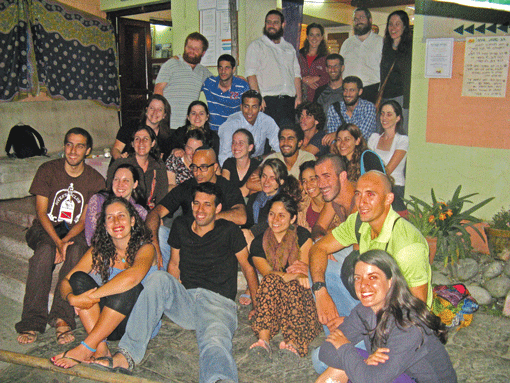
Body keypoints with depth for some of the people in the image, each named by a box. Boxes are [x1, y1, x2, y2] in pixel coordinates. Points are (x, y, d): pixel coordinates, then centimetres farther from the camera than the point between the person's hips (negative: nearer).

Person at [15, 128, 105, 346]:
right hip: (46, 230, 0)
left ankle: (62, 318, -38)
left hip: (75, 232, 0)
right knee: (45, 251, -34)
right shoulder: (47, 170, -1)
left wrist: (66, 240, -20)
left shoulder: (96, 181, 1)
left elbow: (84, 220, -1)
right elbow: (41, 212, -6)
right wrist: (57, 241, -21)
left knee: (76, 251, -34)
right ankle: (32, 321, -34)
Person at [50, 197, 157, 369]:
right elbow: (65, 282, -3)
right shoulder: (98, 251, 4)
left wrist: (89, 296, -32)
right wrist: (72, 297, -26)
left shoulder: (145, 248, -11)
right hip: (108, 326, 4)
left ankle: (86, 348, -25)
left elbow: (132, 276, -33)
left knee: (131, 287, -33)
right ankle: (100, 349, -25)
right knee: (78, 277, -15)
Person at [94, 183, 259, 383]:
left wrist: (257, 305, 5)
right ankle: (127, 354, -31)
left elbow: (247, 267, 11)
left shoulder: (229, 231, 4)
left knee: (215, 341, -37)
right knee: (158, 277, -28)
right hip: (184, 300, 4)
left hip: (218, 303, -3)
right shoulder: (180, 226, 14)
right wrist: (171, 294, 8)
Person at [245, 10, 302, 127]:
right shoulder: (256, 46, 7)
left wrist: (298, 96, 7)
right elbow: (251, 74, -4)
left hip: (289, 101, 4)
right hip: (267, 101, -4)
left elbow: (296, 74, 21)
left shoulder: (289, 48, 23)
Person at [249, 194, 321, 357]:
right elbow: (267, 273, -12)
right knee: (271, 280, -30)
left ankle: (292, 342, -50)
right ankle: (263, 339, -43)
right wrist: (294, 275, -29)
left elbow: (304, 271, -3)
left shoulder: (302, 235, 2)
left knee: (290, 285, -32)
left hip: (300, 294, -1)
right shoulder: (258, 244, 3)